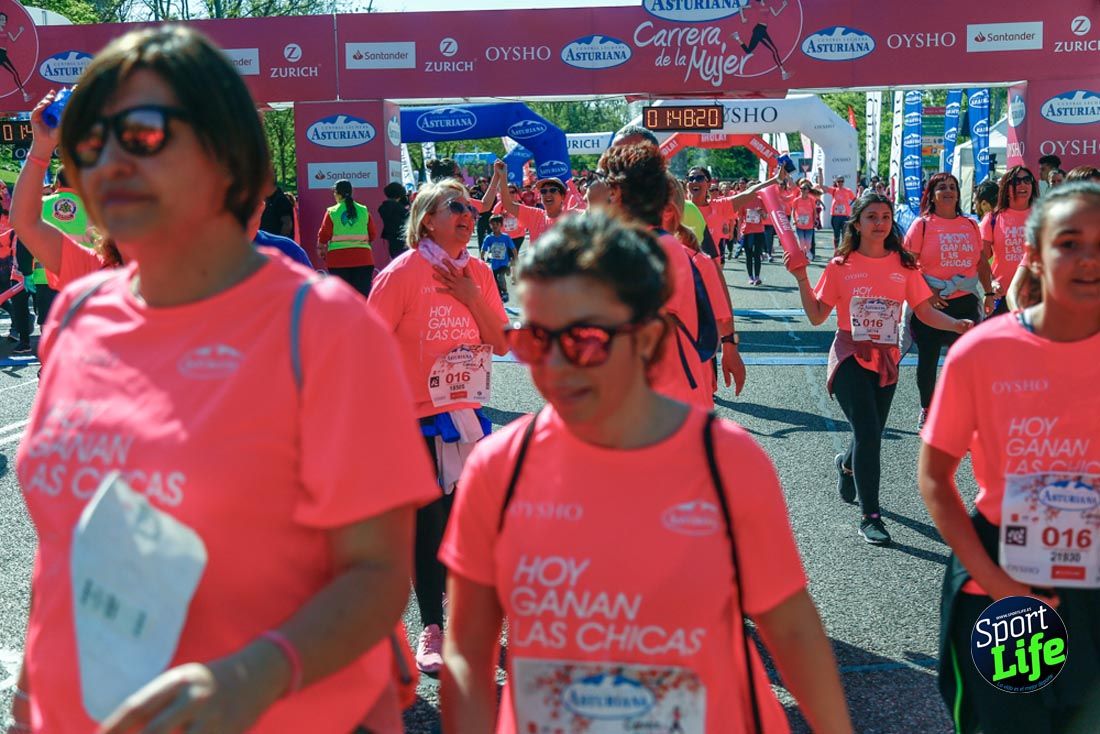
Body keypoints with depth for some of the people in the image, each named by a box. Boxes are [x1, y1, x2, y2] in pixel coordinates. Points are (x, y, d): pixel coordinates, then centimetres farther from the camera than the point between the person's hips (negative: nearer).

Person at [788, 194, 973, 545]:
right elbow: (817, 316, -3)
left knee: (871, 436, 14)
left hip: (886, 359, 3)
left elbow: (925, 311, 2)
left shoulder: (904, 265, 3)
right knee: (869, 434, -14)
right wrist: (802, 280, -15)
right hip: (851, 358, -3)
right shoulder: (841, 265, -3)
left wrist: (956, 324, -15)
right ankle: (870, 516, -4)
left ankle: (848, 464, 51)